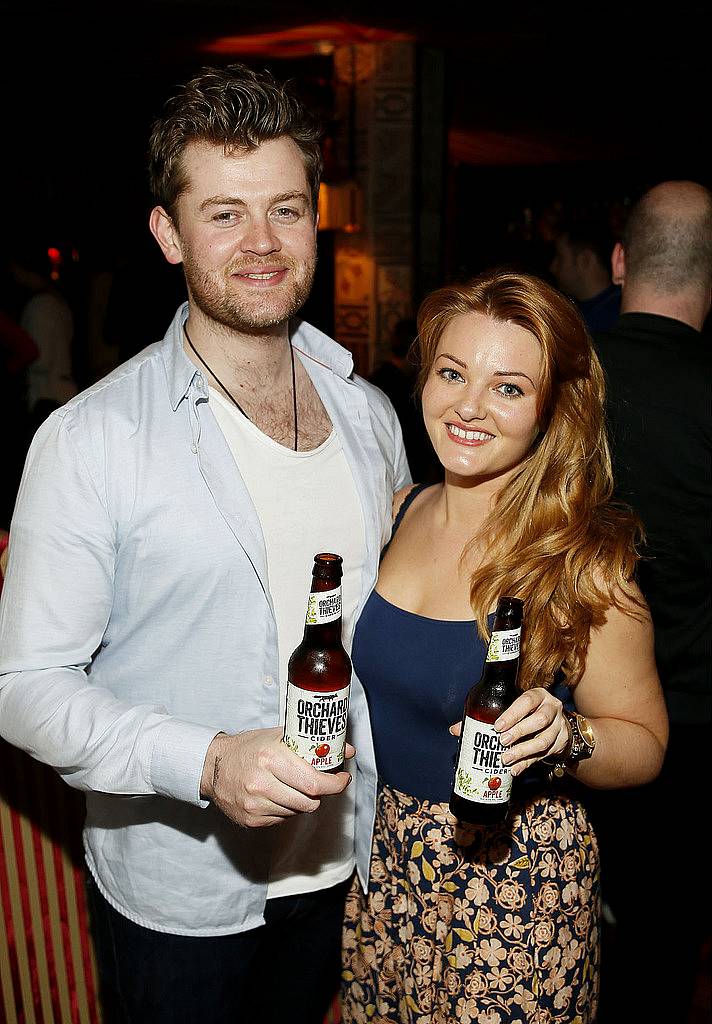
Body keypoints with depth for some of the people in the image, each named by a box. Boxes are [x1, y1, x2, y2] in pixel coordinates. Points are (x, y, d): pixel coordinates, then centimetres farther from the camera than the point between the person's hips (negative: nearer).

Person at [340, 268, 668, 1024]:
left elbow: (644, 744, -11)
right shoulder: (399, 515, -3)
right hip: (382, 855, 5)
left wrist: (566, 734, -29)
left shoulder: (580, 560, -19)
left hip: (511, 871, -5)